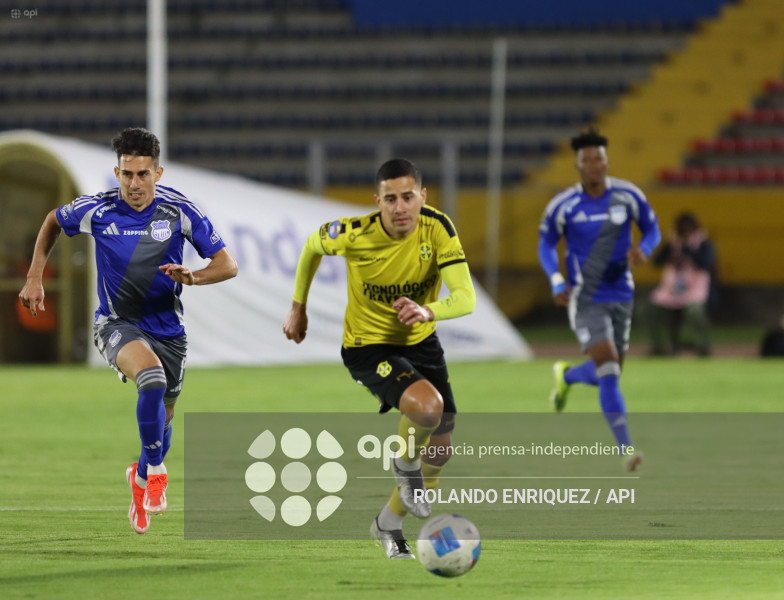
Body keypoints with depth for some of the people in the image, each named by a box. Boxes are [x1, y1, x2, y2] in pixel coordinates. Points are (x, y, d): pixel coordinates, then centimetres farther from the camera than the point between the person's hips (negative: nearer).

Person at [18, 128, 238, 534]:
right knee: (152, 377, -34)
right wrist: (35, 279, 8)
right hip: (117, 324, -2)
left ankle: (141, 476, 48)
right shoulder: (96, 211, -11)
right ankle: (155, 469, -15)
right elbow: (53, 221, 11)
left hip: (167, 329, 3)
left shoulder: (179, 210, -11)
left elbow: (227, 265, -7)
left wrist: (191, 277, -27)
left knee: (161, 418, 14)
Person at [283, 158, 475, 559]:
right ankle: (406, 465, 3)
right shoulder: (355, 234, -23)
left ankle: (388, 523, 33)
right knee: (427, 405, -32)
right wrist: (298, 307, 10)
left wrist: (427, 311, -49)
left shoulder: (438, 228, -20)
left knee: (440, 452, 7)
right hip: (367, 346, -4)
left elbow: (465, 298, -27)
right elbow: (313, 246, 1)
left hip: (421, 342, 4)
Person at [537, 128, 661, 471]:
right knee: (608, 373, -17)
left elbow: (652, 229, 9)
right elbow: (546, 244, 5)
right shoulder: (563, 206, -8)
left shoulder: (628, 196, -4)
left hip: (621, 297, 4)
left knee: (607, 374, 12)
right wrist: (557, 282, -10)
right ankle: (625, 449, -14)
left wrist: (643, 250, -14)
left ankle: (566, 376, 47)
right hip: (585, 299, -4)